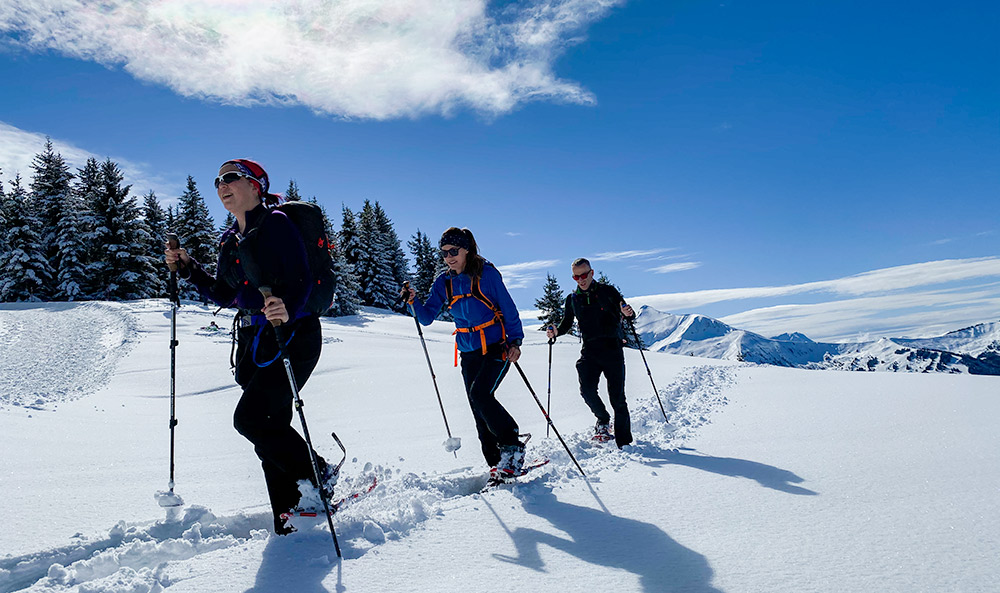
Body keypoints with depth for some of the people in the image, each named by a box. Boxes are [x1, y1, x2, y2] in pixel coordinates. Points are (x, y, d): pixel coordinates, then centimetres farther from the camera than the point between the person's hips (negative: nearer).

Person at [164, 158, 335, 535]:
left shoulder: (275, 223, -8)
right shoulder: (231, 240, 16)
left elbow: (301, 280, -18)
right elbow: (225, 296, 20)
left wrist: (287, 310, -37)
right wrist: (188, 270, 11)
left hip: (292, 335, -8)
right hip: (253, 341, 8)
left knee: (250, 418, -14)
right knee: (269, 427, 6)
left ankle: (318, 475, 5)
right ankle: (288, 520, 15)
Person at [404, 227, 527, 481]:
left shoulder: (486, 273, -8)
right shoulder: (444, 282, 6)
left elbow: (508, 308, -5)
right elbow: (427, 317, 4)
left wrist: (515, 341, -13)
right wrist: (413, 301, -15)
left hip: (497, 349, -5)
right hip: (470, 354, 5)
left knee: (480, 394, -23)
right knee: (480, 412, 4)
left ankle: (513, 447, -7)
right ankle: (498, 464, 15)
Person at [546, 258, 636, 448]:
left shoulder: (608, 291, 4)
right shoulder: (572, 299, 12)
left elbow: (629, 315, 6)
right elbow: (566, 324, 20)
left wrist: (628, 313, -18)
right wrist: (556, 332, -2)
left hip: (612, 349, -2)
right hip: (590, 351, 2)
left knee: (617, 396, -4)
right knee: (587, 389, -17)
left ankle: (624, 443, 6)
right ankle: (603, 420, 12)